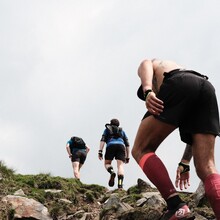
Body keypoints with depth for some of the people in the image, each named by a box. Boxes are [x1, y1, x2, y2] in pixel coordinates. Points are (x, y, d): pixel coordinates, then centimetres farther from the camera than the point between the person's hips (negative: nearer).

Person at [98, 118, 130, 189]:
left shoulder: (107, 129, 28)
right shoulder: (122, 131, 34)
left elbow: (103, 140, 10)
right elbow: (127, 145, 26)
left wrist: (100, 152, 2)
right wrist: (127, 157, 26)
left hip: (111, 146, -1)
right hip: (121, 146, 1)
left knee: (107, 163, 14)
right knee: (120, 166, -10)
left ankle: (112, 172, -21)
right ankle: (120, 185, -31)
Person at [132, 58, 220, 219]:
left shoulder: (155, 65, 35)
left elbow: (146, 64, 5)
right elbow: (195, 130, 39)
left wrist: (147, 92, -14)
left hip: (179, 86, -5)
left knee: (141, 150, 5)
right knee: (207, 168, 0)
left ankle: (176, 205, -14)